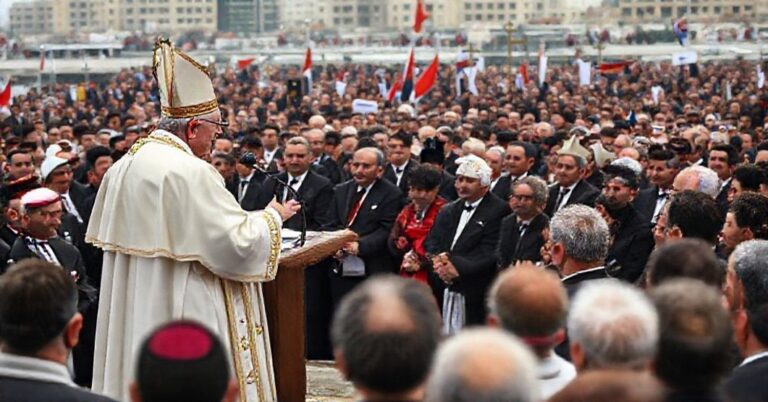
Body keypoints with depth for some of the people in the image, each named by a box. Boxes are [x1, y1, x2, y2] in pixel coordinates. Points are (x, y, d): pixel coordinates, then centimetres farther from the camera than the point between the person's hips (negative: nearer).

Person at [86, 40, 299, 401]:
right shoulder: (191, 172, -19)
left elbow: (108, 235, 17)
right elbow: (238, 244, -20)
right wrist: (273, 216, -2)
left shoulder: (124, 167, 7)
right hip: (186, 314, -9)